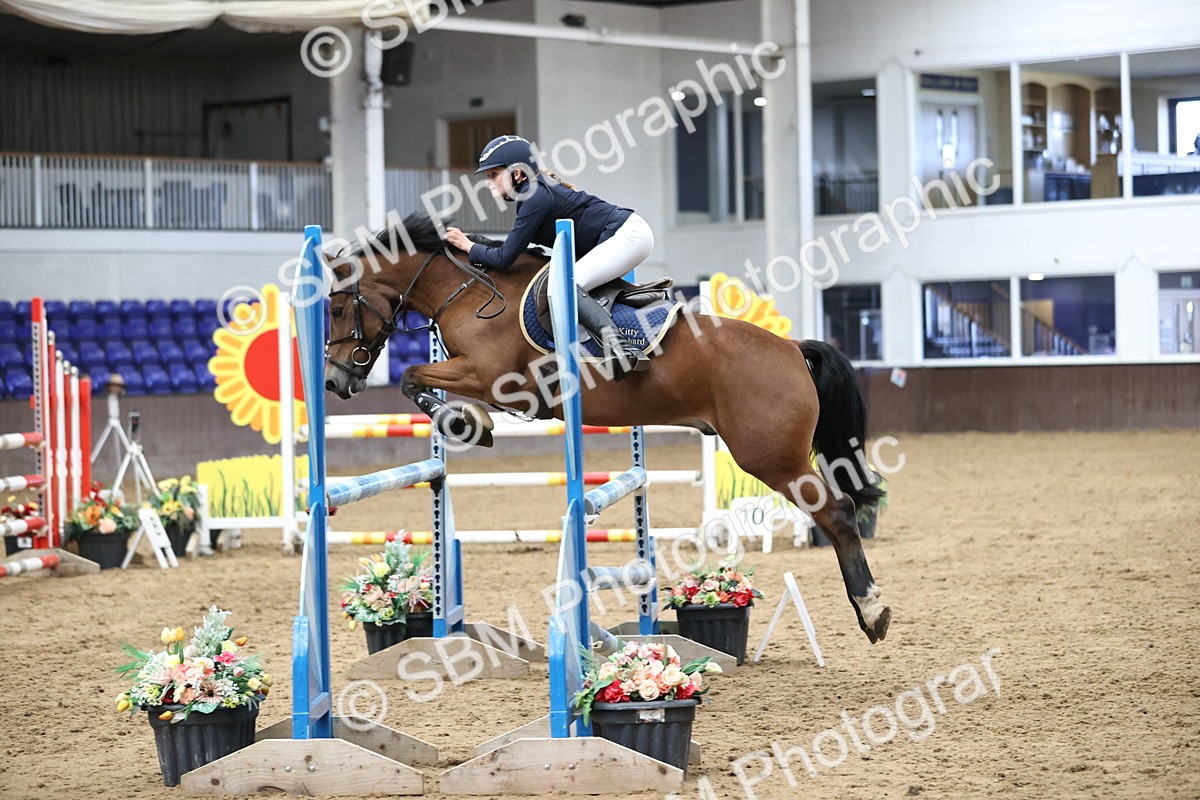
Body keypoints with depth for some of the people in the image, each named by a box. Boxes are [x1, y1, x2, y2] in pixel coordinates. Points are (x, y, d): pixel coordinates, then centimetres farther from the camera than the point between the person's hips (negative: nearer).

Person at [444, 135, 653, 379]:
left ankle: (619, 346, -39)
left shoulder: (536, 197, -17)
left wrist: (467, 245, -1)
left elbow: (503, 259, -15)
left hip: (629, 234, -11)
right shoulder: (534, 190, 12)